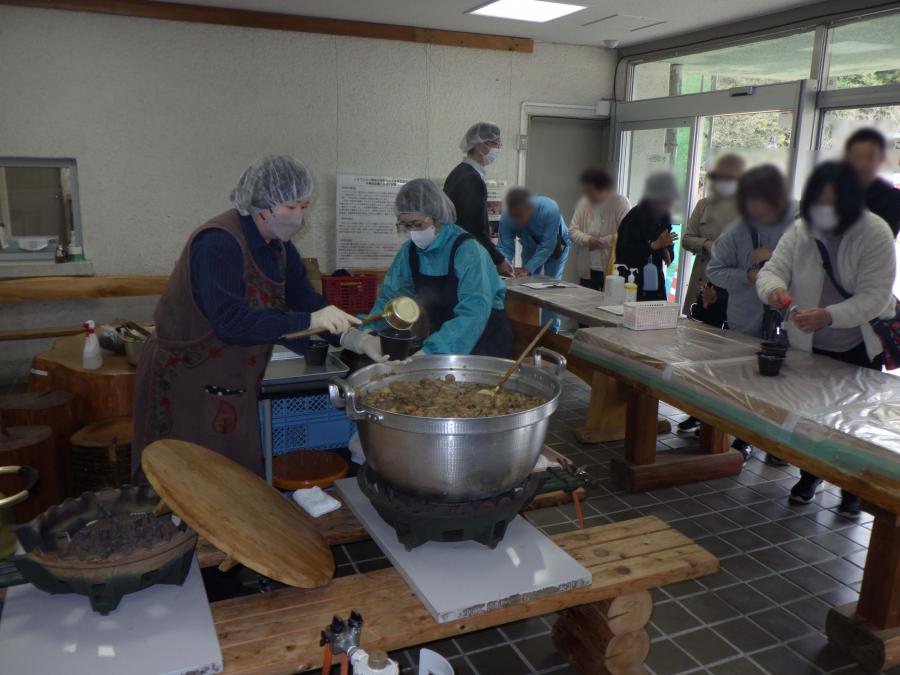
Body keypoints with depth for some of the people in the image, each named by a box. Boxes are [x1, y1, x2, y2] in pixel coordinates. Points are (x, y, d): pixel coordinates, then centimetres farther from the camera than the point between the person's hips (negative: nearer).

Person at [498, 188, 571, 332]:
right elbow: (505, 247, -27)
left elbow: (547, 246, -38)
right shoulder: (506, 218, -31)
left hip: (556, 244, -3)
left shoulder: (550, 210, -40)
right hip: (531, 246, 3)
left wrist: (528, 269, -46)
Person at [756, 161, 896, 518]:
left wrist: (828, 316, -39)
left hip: (861, 347, -2)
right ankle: (810, 473, 35)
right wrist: (773, 288, -36)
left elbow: (875, 295, -24)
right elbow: (773, 269, -11)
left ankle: (853, 488, 29)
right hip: (810, 345, 2)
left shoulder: (875, 233, -18)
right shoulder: (799, 232, -7)